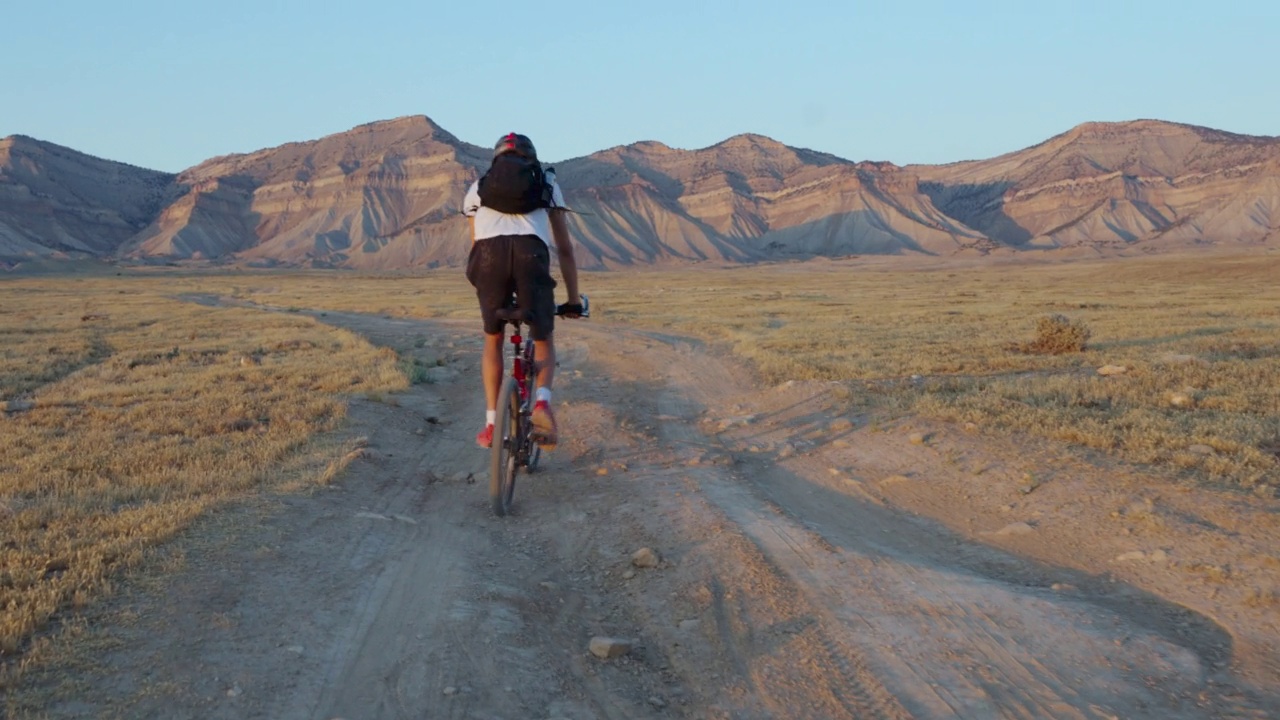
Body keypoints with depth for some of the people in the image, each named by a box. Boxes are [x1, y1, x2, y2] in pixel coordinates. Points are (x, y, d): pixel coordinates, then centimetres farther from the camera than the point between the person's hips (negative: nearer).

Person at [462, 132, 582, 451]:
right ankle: (542, 402, -11)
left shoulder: (478, 187, 33)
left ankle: (492, 424, 17)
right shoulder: (547, 184, 31)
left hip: (488, 252, 1)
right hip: (531, 252, -1)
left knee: (493, 341, 23)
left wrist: (484, 288, 48)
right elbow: (565, 248, 29)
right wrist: (574, 298, 34)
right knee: (544, 343, 17)